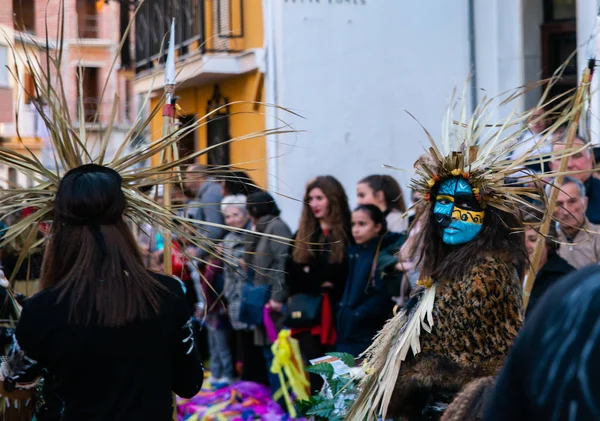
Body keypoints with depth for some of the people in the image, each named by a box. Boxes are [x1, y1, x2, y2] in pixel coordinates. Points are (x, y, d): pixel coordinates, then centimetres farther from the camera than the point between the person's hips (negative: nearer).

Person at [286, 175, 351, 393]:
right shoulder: (302, 235, 15)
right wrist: (319, 283, -5)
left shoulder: (347, 233, -3)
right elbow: (291, 274, 10)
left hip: (335, 312, -4)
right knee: (312, 370, 3)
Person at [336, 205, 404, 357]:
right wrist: (343, 313, 9)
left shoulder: (387, 255, -11)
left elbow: (384, 297, -18)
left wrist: (357, 315, -13)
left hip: (368, 334, -7)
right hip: (346, 331, 7)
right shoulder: (355, 252, 13)